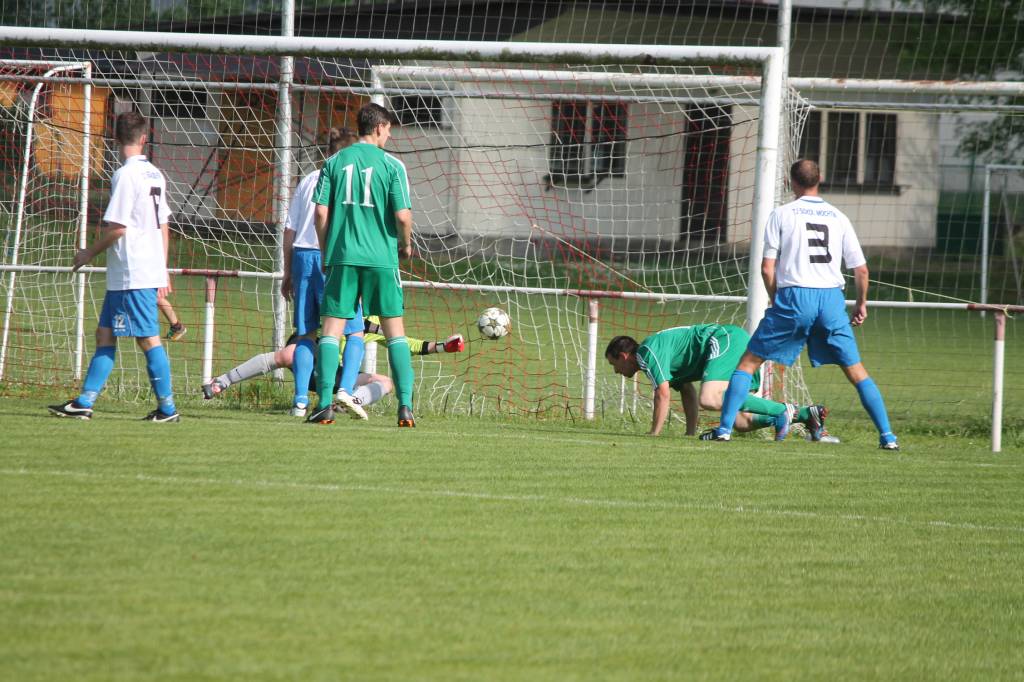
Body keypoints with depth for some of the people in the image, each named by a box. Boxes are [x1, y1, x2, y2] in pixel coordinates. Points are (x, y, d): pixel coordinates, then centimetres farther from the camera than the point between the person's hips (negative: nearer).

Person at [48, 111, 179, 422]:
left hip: (131, 273, -9)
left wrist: (89, 253, -3)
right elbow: (163, 225, 15)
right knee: (104, 334, 11)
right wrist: (162, 269, 20)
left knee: (148, 338, -5)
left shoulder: (126, 175, -14)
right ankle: (85, 401, 10)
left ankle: (167, 406, -2)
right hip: (150, 269, 9)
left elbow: (118, 227, -17)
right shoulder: (155, 174, 11)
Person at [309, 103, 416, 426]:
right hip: (381, 256, -1)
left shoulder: (335, 162, 4)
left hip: (341, 256, 1)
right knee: (395, 329, 6)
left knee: (331, 329, 4)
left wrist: (326, 252, 14)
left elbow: (320, 213, 1)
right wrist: (405, 245, 11)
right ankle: (405, 406, -1)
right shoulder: (392, 165, -3)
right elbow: (403, 216, -8)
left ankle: (325, 404, -4)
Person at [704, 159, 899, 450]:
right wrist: (861, 304, 25)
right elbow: (861, 269, 10)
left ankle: (724, 428, 1)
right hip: (832, 298, 2)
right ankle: (887, 435, 2)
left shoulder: (782, 214, 3)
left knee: (749, 362, 8)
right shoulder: (838, 217, 11)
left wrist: (775, 301, 13)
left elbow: (767, 267, -1)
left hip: (794, 296, -2)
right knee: (856, 371, 10)